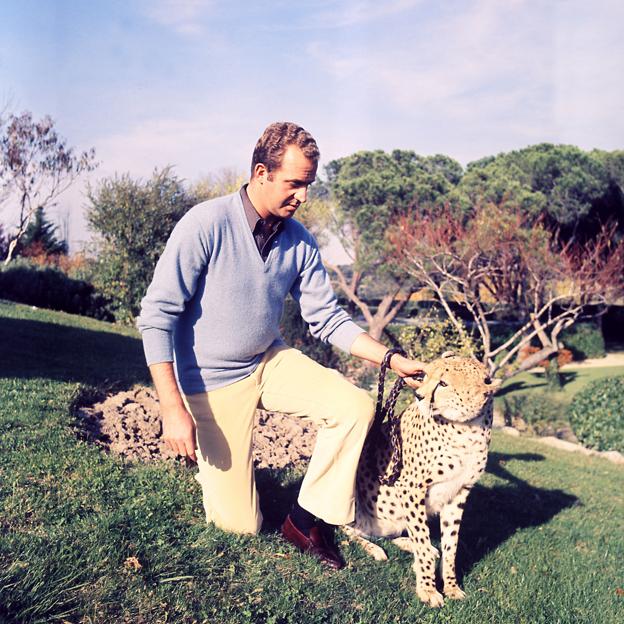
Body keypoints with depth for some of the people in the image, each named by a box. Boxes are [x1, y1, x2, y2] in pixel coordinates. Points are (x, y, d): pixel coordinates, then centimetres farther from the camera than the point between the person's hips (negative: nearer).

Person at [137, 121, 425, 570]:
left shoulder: (300, 241, -4)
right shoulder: (206, 225, -21)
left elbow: (328, 318, 1)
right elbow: (157, 315, -21)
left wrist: (390, 358, -12)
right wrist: (173, 409, -26)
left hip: (271, 361, 5)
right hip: (212, 380, -5)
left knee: (355, 407, -18)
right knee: (240, 523, -1)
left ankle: (309, 518, 0)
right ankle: (201, 453, 31)